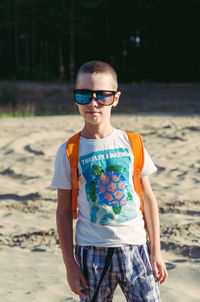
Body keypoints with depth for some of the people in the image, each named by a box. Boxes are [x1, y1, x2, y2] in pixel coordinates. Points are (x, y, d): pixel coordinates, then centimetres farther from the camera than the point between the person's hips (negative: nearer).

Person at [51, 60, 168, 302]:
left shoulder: (131, 144, 2)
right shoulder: (69, 152, -2)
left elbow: (148, 198, 7)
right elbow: (64, 211, 2)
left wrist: (156, 252, 4)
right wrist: (70, 265, -1)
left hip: (135, 248, 1)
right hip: (92, 252, -1)